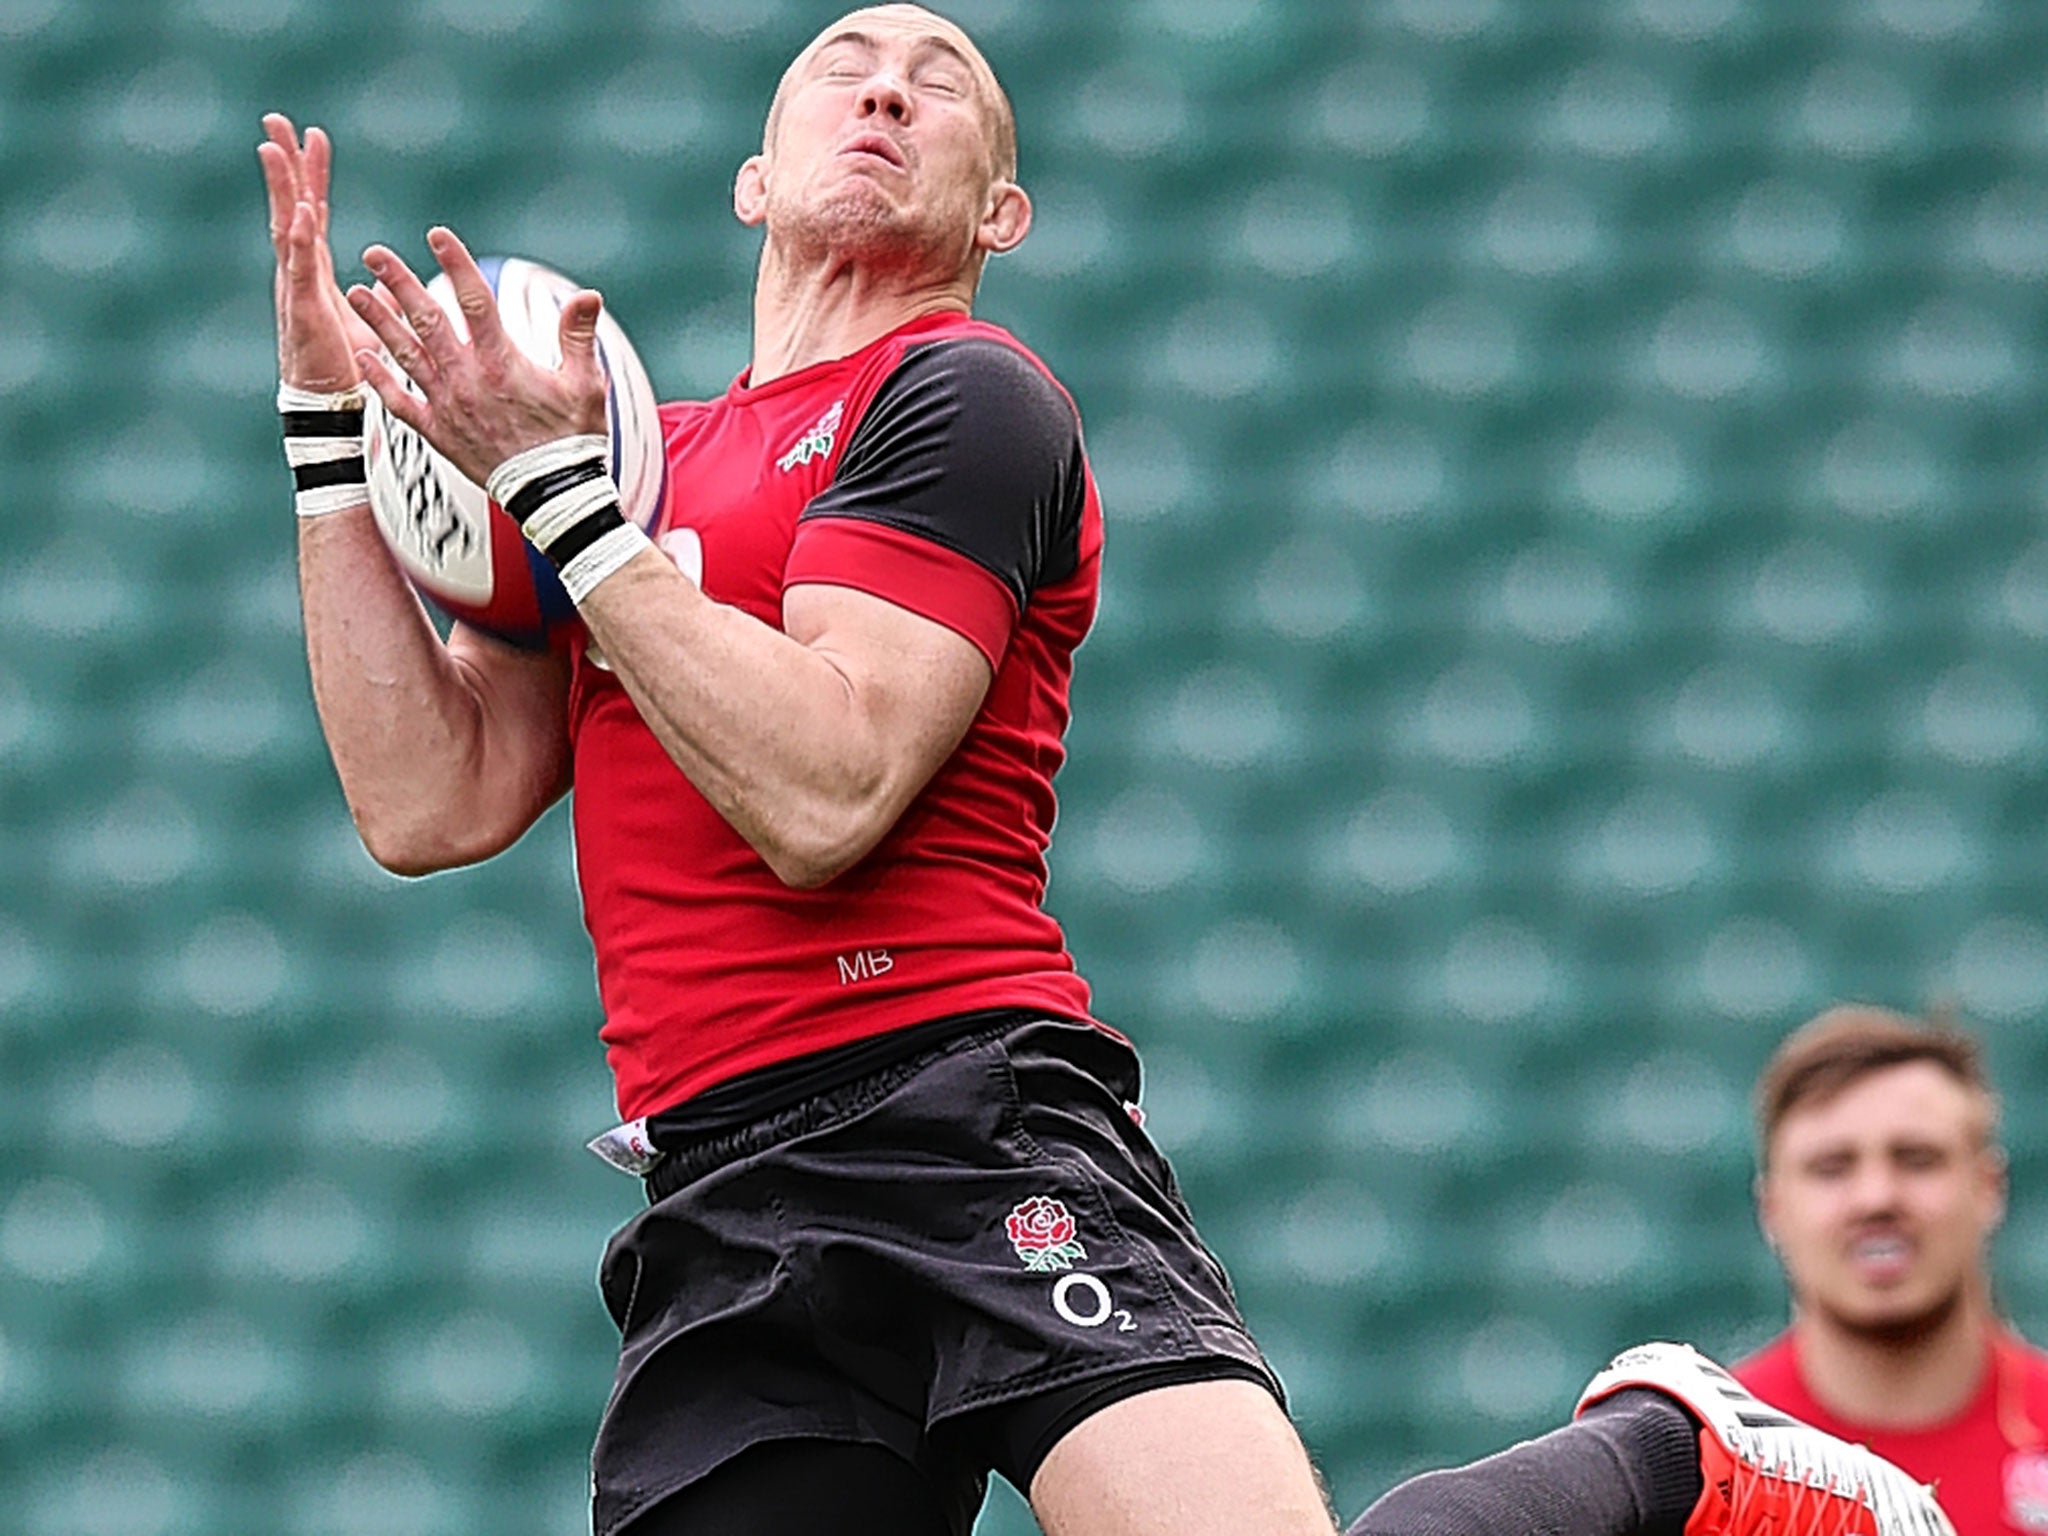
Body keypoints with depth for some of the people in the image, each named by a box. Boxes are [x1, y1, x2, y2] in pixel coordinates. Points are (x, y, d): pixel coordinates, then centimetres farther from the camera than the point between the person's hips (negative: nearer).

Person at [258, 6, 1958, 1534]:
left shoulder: (961, 396, 2)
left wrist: (560, 493, -10)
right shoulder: (639, 449, 24)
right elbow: (428, 804, 12)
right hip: (721, 1234, 6)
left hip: (961, 1119, -6)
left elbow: (825, 794, -12)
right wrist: (335, 423, 12)